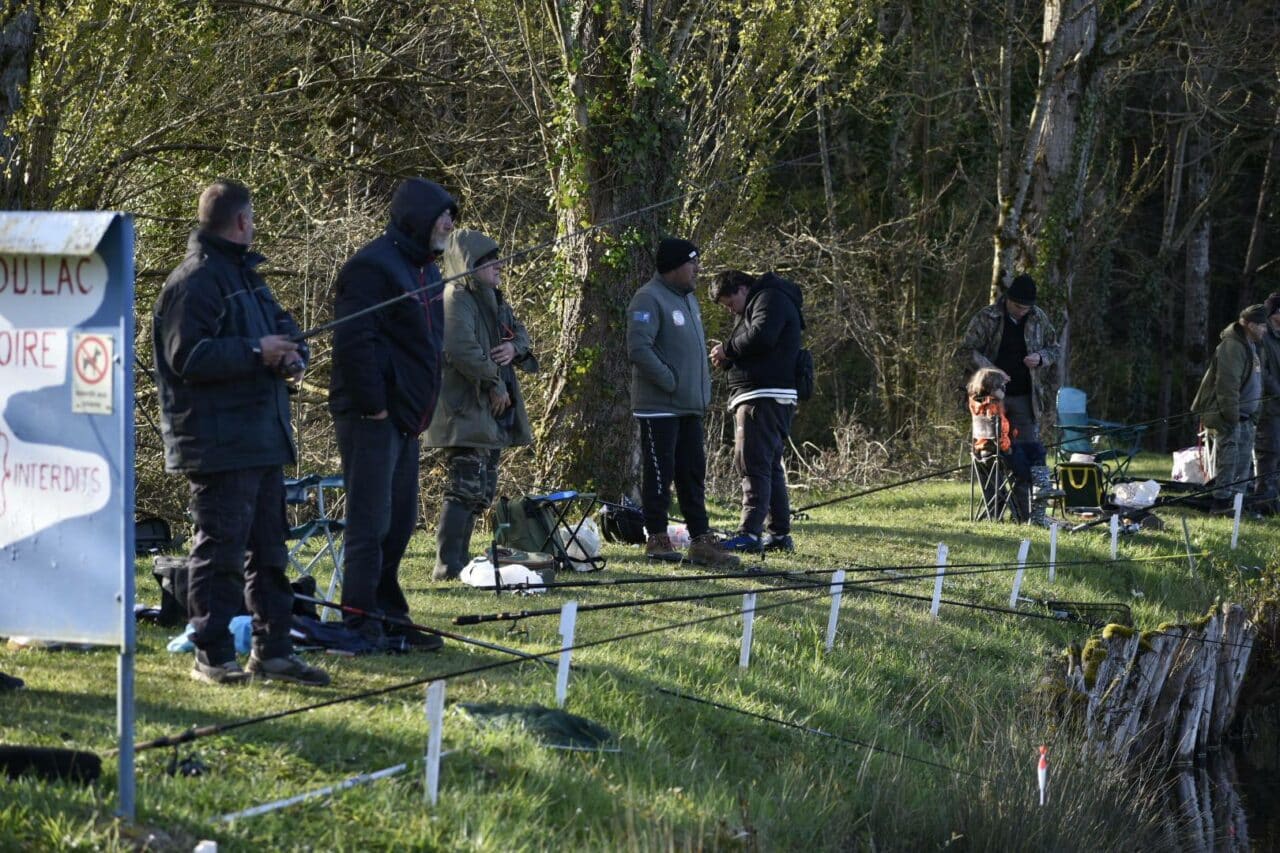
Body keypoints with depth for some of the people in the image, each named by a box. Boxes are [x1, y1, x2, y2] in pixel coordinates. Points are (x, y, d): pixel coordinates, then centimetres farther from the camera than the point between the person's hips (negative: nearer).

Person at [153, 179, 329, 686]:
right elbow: (187, 357, -21)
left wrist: (292, 354, 3)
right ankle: (213, 657, -2)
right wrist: (257, 353, -20)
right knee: (220, 549, -6)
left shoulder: (246, 277, 18)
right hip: (219, 445, -10)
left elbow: (282, 324, 26)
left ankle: (273, 650, 20)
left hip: (263, 439, 10)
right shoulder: (194, 281, -13)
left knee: (269, 549, 13)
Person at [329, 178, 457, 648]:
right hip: (372, 415, -10)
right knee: (371, 521, -7)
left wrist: (421, 408, 15)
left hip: (405, 416, 10)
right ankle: (361, 623, -3)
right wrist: (373, 405, -20)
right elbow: (353, 342, -21)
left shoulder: (425, 269, 17)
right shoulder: (372, 266, -14)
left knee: (399, 521, 14)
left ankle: (388, 617, 21)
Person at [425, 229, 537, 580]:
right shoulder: (457, 301, -15)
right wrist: (494, 384, -18)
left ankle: (457, 561, 22)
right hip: (466, 412, -10)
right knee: (466, 487, -14)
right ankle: (447, 566, -16)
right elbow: (462, 349, -27)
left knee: (482, 491, 15)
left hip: (491, 412, 11)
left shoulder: (492, 299, 16)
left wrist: (515, 346, -1)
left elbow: (519, 330, 24)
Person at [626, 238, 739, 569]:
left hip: (690, 406, 9)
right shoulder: (650, 299, -14)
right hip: (659, 405, -9)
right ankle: (657, 539, 5)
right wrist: (671, 382, -19)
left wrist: (703, 390, 14)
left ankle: (701, 541, 12)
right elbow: (638, 349, -23)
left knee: (693, 475, 9)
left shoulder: (687, 298, 16)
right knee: (659, 474, -2)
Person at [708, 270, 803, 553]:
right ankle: (780, 534, 13)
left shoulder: (771, 299, -6)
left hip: (765, 398, -11)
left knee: (752, 463, -14)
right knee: (770, 466, 11)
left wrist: (727, 349, -7)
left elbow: (760, 337, -21)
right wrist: (728, 359, 7)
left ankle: (750, 533, -20)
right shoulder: (756, 304, 26)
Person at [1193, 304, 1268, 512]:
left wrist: (1255, 413, 20)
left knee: (1244, 456, 11)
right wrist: (1231, 415, -24)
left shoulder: (1251, 347, 18)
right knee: (1229, 453, -12)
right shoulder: (1232, 346, -17)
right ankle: (1221, 499, -12)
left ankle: (1237, 497, 16)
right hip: (1226, 416, -10)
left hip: (1244, 415, 10)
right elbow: (1227, 384, -23)